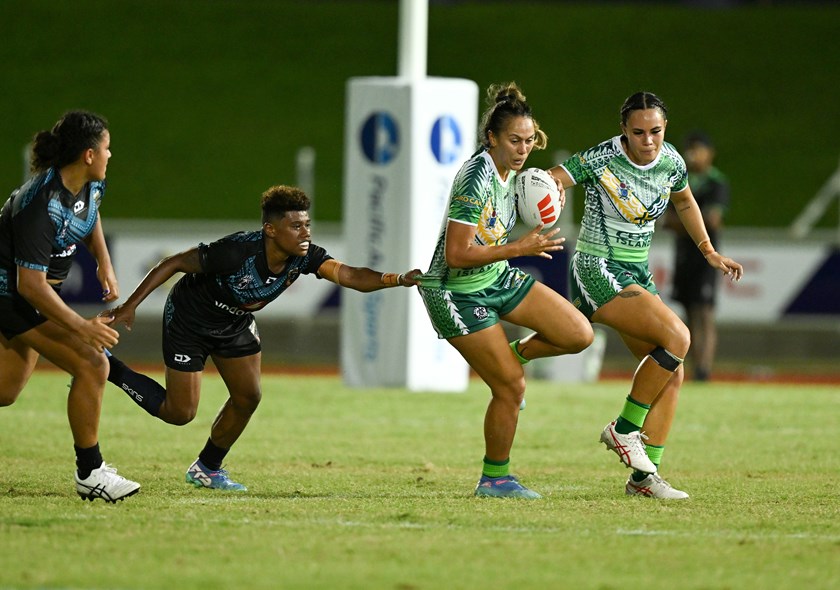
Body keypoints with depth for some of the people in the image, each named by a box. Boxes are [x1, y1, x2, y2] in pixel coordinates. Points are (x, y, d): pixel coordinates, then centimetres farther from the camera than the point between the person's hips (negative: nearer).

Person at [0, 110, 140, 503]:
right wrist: (81, 327, -31)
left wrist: (104, 263, 10)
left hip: (36, 291, 10)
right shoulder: (42, 204, -30)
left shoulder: (90, 184, -3)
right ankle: (89, 473, -9)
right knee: (91, 364, -18)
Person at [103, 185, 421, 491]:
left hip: (235, 324, 6)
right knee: (180, 413, -3)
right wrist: (129, 306, -28)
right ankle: (109, 369, 16)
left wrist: (398, 279, -50)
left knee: (248, 397, 5)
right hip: (188, 320, -6)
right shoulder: (237, 251, -38)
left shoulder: (303, 256, -22)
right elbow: (172, 264, -29)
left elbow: (350, 275, -34)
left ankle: (207, 469, 26)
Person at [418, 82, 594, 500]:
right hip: (458, 294, -8)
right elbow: (456, 254, -30)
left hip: (498, 278, 8)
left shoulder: (508, 170, -2)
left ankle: (513, 354, 22)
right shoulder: (476, 178, -27)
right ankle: (494, 479, 12)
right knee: (511, 388, -6)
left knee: (580, 335, -3)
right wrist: (520, 248, -24)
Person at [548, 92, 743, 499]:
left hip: (637, 274, 8)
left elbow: (684, 201, 23)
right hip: (598, 271, -8)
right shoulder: (600, 161, -17)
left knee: (672, 374, 1)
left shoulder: (671, 163, 2)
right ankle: (623, 430, -10)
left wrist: (709, 251, 22)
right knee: (676, 336, -24)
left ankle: (644, 476, 5)